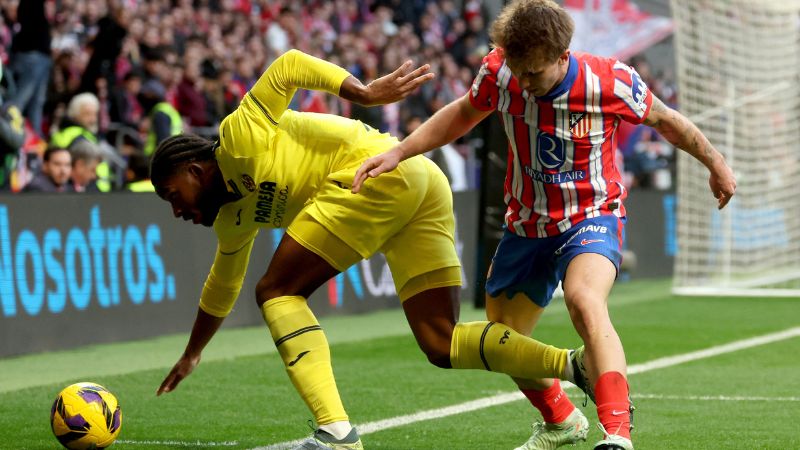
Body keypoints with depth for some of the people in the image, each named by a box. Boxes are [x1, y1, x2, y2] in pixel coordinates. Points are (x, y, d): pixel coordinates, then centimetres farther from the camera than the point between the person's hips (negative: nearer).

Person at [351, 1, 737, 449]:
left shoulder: (610, 82, -23)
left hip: (592, 216, -5)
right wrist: (399, 153, -2)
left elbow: (664, 119, -3)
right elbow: (464, 113, 6)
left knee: (584, 301, -37)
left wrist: (716, 164, 10)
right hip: (527, 224, 5)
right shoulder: (500, 72, -16)